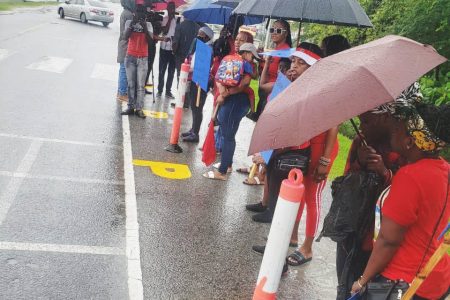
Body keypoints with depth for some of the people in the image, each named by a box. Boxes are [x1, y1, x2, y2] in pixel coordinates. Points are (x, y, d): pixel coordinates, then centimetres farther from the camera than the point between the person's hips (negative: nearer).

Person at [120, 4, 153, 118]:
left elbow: (150, 39, -11)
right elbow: (126, 36, -12)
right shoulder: (129, 22, 4)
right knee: (131, 84, 4)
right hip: (130, 57, 1)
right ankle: (130, 107, 9)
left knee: (141, 85, -4)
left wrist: (144, 27, -23)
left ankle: (139, 109, -3)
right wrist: (132, 23, -21)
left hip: (143, 58, -1)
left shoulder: (148, 24, 4)